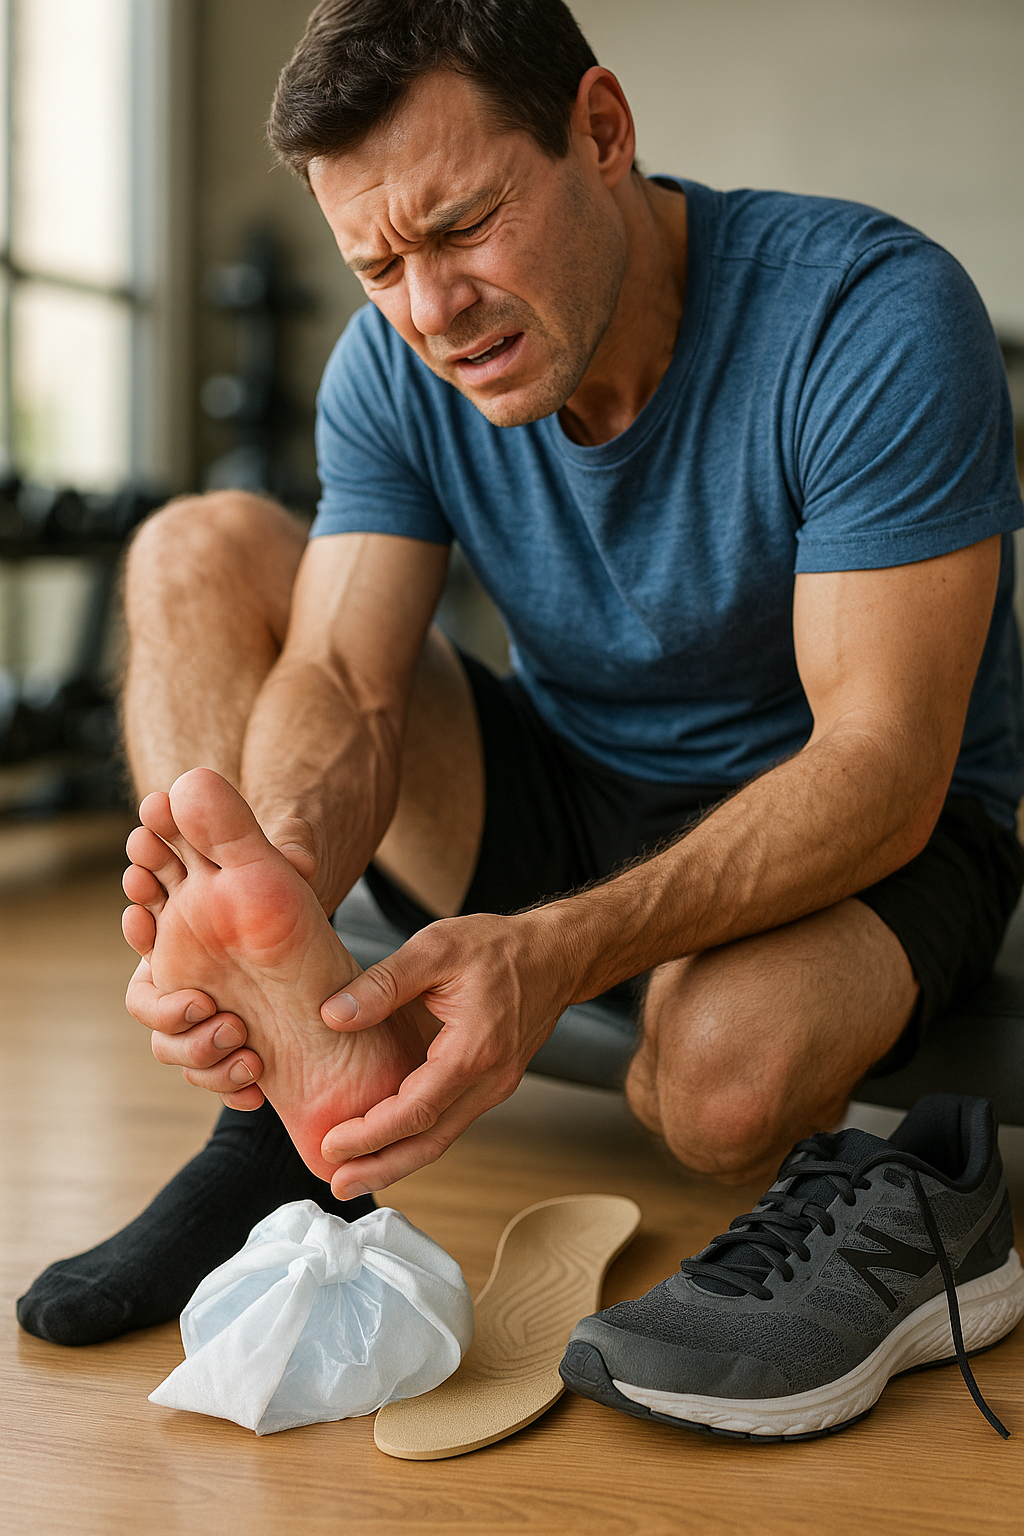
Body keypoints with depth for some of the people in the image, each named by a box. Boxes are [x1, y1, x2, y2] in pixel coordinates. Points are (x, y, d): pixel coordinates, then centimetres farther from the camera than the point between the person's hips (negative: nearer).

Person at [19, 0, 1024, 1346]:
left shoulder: (874, 316, -23)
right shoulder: (393, 367, -7)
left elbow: (882, 769, -29)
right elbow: (344, 679, -17)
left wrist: (555, 953, -43)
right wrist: (277, 875, -42)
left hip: (868, 838, -4)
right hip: (568, 802, 5)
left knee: (721, 1069, -40)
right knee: (197, 550, -11)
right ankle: (297, 1113, -25)